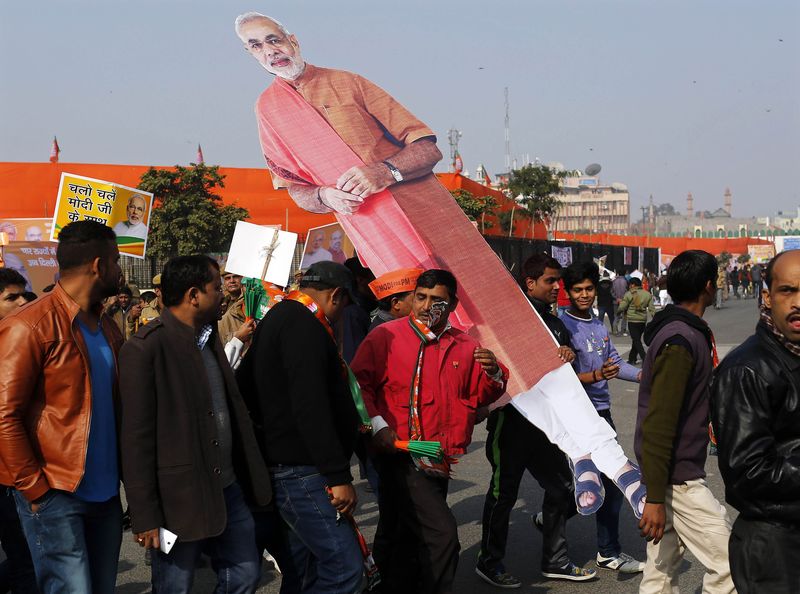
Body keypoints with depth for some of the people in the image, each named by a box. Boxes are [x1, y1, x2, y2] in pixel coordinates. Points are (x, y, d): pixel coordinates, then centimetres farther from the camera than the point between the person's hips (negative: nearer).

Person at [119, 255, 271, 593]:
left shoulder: (209, 339, 11)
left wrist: (253, 481, 14)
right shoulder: (145, 349, -15)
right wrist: (145, 516, -16)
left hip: (228, 490, 8)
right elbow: (136, 438, -16)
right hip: (180, 500, -7)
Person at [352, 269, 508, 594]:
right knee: (442, 533, -19)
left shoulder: (464, 345, 11)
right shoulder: (385, 336, -3)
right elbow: (359, 384, -8)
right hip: (400, 455, -6)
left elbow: (481, 396, 16)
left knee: (410, 539, 19)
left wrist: (493, 373, -5)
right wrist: (378, 425, -21)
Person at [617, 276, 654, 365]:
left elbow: (622, 307, -4)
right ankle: (632, 358, 27)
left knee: (636, 341, -3)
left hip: (632, 320, -5)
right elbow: (651, 309, 3)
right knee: (636, 340, 18)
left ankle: (645, 359, -15)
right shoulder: (648, 294, 7)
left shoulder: (629, 294, -7)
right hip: (643, 320, 5)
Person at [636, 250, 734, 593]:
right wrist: (654, 498, -24)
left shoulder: (677, 331, 11)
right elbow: (658, 423, -24)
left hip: (673, 472, 10)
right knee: (728, 565, -4)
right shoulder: (681, 341, -20)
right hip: (678, 478, -10)